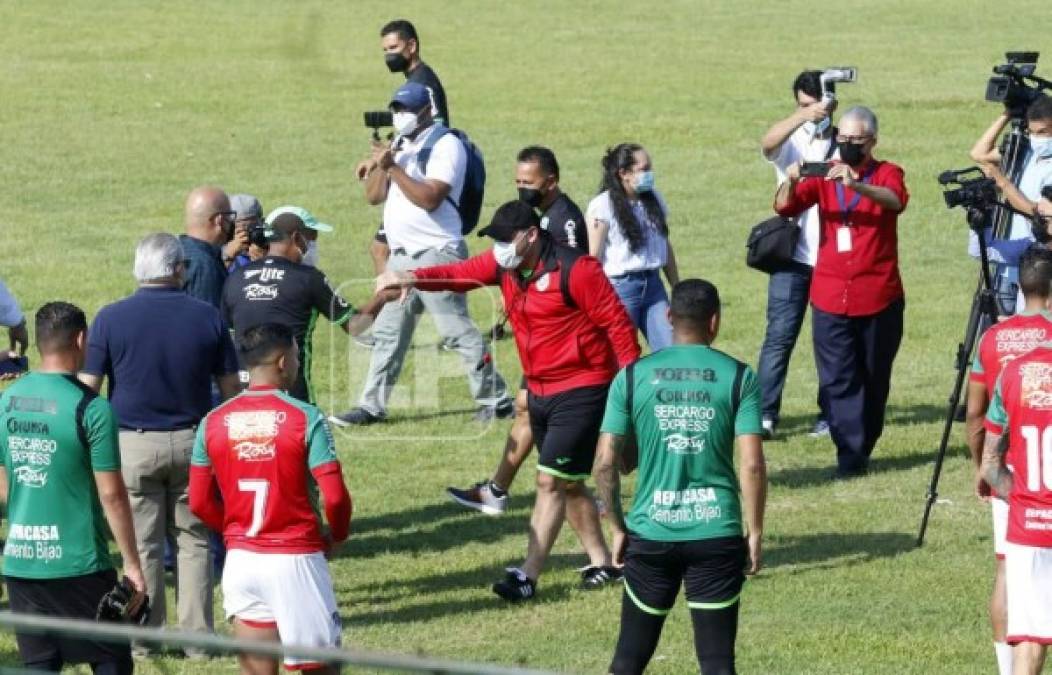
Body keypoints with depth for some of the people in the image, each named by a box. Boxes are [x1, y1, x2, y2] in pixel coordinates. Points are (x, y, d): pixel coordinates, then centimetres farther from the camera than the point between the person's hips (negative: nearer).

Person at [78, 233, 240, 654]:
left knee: (143, 544, 6)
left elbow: (87, 388, -7)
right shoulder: (207, 317, -2)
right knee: (193, 540, 10)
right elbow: (230, 387, 4)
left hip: (133, 445, -1)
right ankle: (197, 635, 9)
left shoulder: (111, 318, -7)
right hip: (192, 442, 1)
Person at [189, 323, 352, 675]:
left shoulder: (213, 422, 2)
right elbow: (335, 497, -15)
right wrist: (336, 535, 5)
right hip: (296, 559, -4)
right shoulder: (305, 418, -11)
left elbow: (200, 502, 5)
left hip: (241, 560, 4)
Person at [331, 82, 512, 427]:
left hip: (437, 253, -8)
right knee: (388, 333, 10)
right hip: (401, 255, 8)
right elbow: (373, 196, 11)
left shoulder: (446, 146, -10)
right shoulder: (399, 146, 15)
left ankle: (496, 400, -1)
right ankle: (371, 405, 15)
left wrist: (393, 166, -21)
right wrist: (381, 165, -6)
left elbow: (429, 198, -21)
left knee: (458, 330, -7)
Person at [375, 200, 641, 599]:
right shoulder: (504, 265, 3)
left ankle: (528, 576, -11)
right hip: (539, 393, 8)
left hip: (582, 391, -8)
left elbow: (617, 322, -15)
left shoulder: (575, 270, -18)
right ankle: (602, 563, 28)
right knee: (567, 484, 16)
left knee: (550, 481, -11)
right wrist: (413, 278, -27)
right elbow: (459, 275, -8)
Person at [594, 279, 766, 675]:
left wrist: (617, 528, 10)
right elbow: (752, 465, -7)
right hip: (717, 534, -1)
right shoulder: (737, 377, -2)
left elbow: (605, 464, -1)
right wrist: (755, 531, 3)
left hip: (651, 534, 1)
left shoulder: (632, 377, 0)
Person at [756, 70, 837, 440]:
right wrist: (803, 117, -38)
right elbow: (768, 142, -20)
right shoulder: (789, 141, 3)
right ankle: (765, 414, -9)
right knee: (780, 335, -8)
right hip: (794, 255, -2)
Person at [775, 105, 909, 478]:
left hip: (879, 297, -1)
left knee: (875, 379, 9)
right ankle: (850, 454, -8)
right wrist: (790, 183, -27)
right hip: (832, 299, 1)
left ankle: (863, 447, 22)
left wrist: (854, 185, -40)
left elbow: (896, 200, -23)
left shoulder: (886, 174, 0)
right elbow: (784, 207, -5)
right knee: (837, 380, -7)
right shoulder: (824, 175, 7)